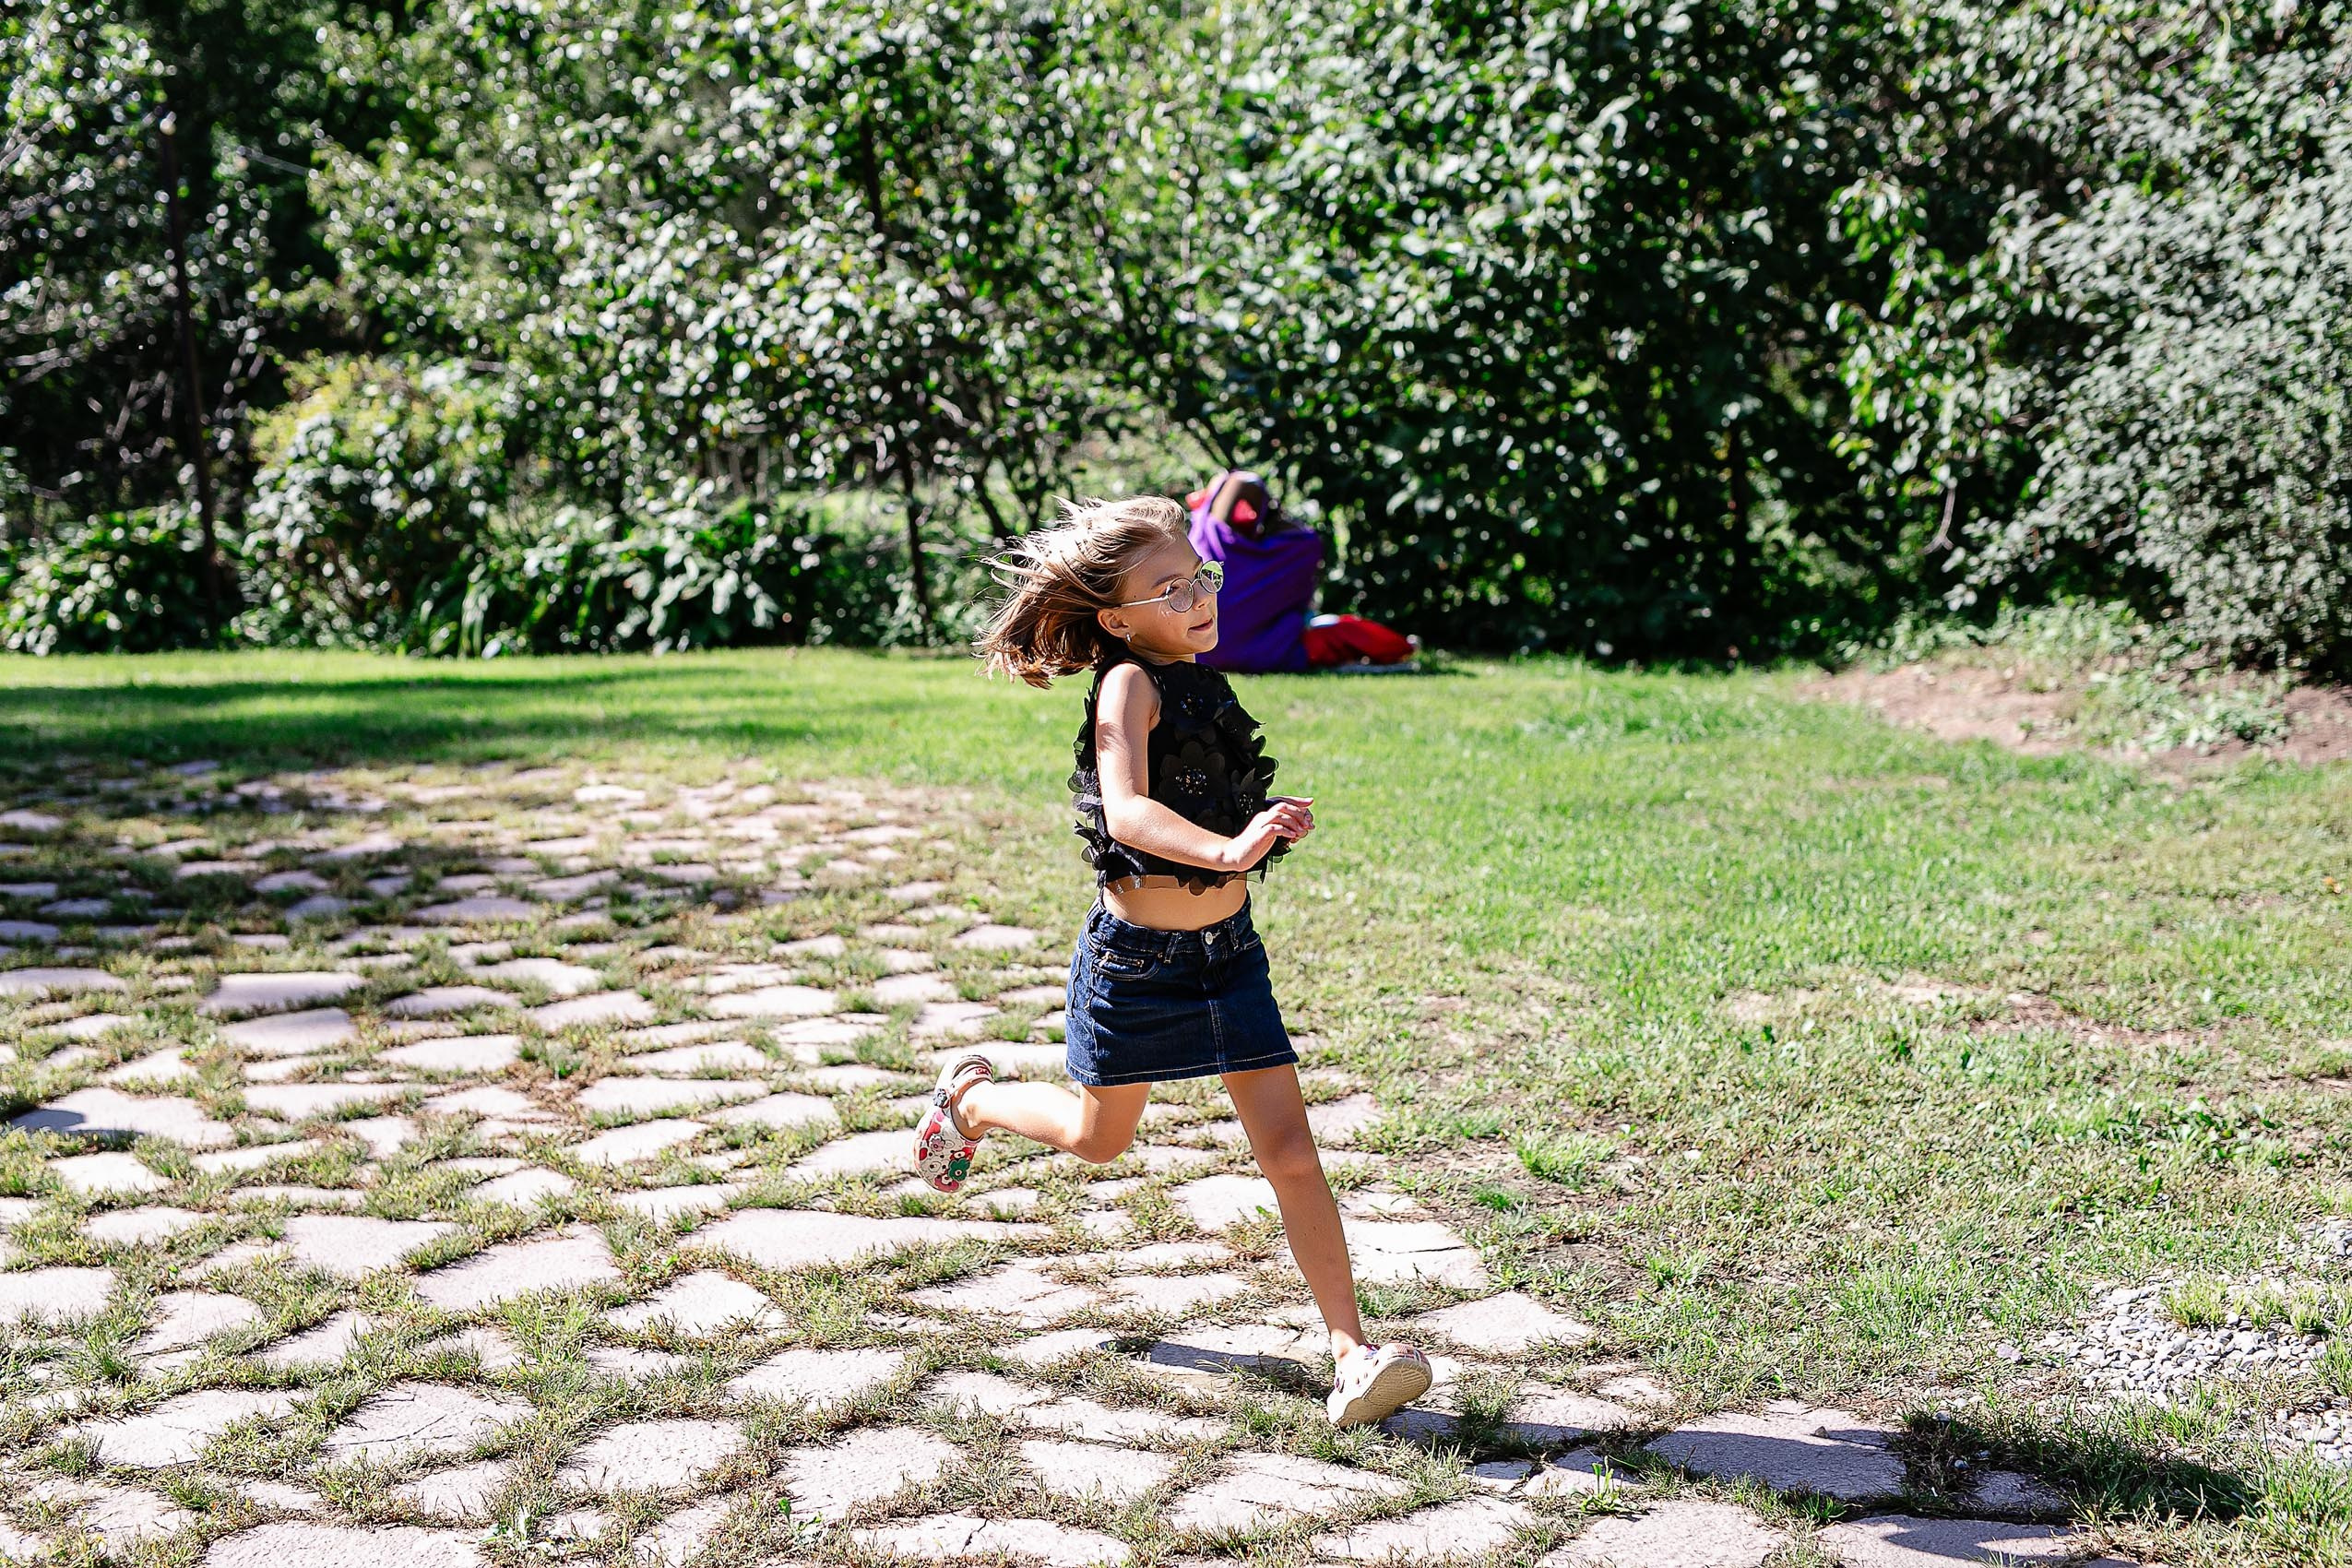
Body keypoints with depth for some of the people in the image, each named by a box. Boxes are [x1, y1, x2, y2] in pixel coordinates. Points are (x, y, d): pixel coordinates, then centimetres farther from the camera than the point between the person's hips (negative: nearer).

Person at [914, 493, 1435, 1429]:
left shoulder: (1200, 683, 4)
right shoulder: (1128, 685, -19)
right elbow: (1126, 812, -36)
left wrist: (1270, 824, 8)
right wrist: (1225, 850, -49)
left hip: (1227, 955, 5)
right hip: (1135, 961, -5)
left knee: (1290, 1151, -4)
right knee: (1099, 1139, 18)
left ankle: (1352, 1353, -1)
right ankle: (971, 1096, 48)